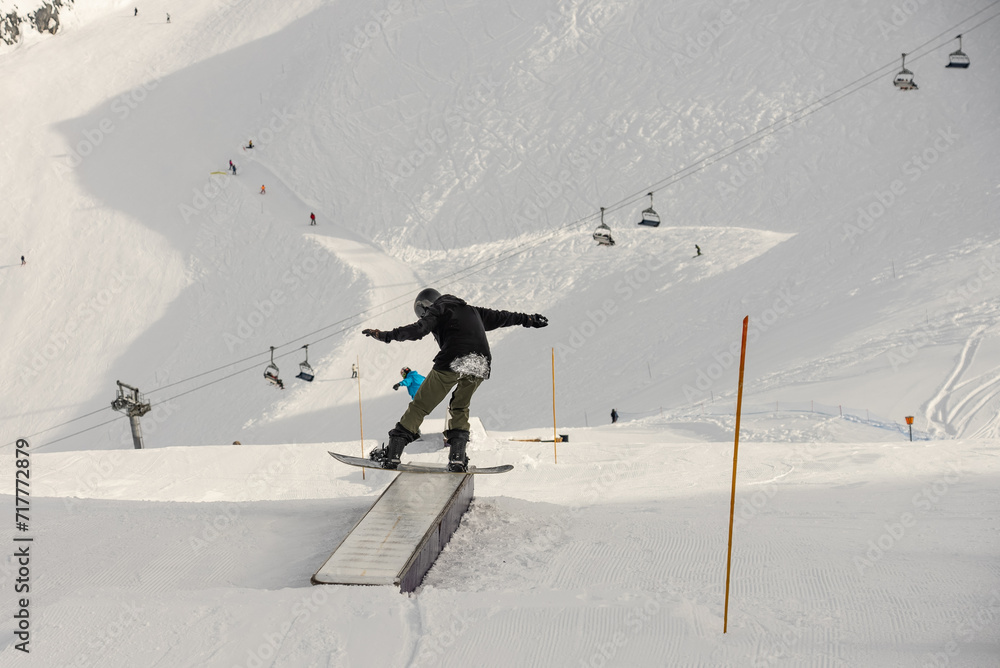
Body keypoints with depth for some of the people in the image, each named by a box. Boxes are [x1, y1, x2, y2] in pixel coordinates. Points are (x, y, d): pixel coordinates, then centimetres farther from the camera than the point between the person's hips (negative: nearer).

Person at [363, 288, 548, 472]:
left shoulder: (437, 309, 15)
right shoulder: (470, 310, 33)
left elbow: (418, 330, -3)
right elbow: (500, 317, 41)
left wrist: (386, 336, -6)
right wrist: (529, 319, 52)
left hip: (453, 361, -6)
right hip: (480, 365, 6)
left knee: (420, 405, 3)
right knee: (460, 408, 24)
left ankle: (392, 452, -1)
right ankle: (457, 458, 8)